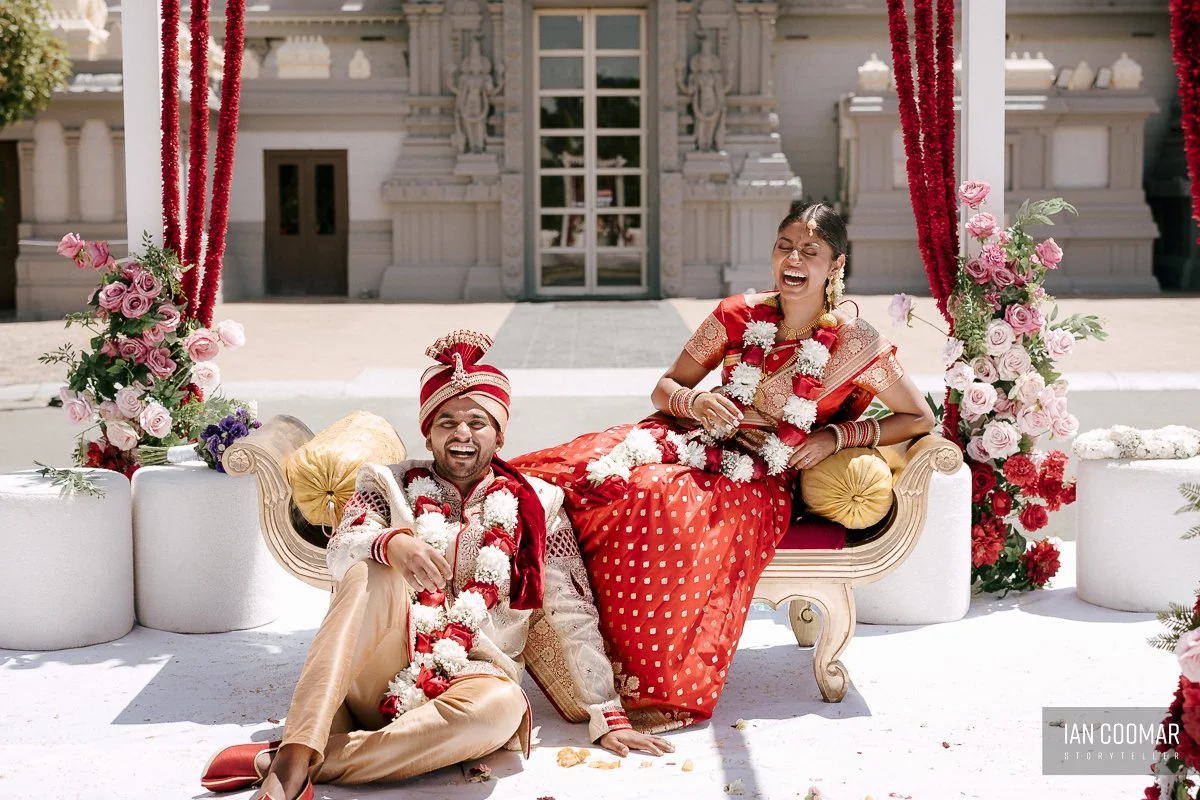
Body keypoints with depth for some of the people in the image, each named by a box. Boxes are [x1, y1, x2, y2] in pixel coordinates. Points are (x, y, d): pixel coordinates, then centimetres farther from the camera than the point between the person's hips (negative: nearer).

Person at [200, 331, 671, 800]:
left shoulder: (536, 506, 11)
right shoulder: (390, 485, 11)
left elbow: (574, 618, 8)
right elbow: (340, 553, -8)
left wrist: (607, 715, 3)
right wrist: (391, 543, -31)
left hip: (469, 680, 0)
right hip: (379, 679, 0)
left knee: (501, 707, -36)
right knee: (372, 574, -28)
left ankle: (277, 760, -33)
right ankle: (296, 758, -41)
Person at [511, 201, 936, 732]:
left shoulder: (853, 343, -4)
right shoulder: (738, 316, 4)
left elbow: (920, 419, 3)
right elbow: (664, 389, 10)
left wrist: (836, 436, -7)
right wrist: (697, 401, -14)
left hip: (762, 483, -4)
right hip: (704, 446, 4)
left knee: (666, 502, -37)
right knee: (583, 473, -26)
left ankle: (662, 687, -26)